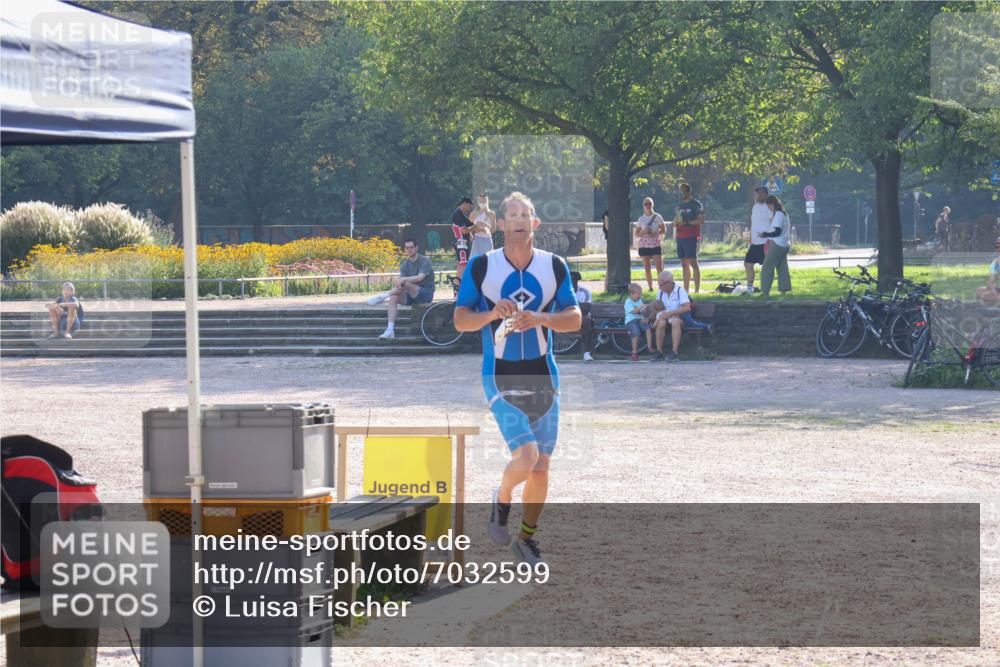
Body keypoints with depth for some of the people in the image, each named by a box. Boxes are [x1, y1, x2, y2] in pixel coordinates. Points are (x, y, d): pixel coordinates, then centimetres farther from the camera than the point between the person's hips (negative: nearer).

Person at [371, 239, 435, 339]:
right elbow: (400, 280, -4)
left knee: (405, 283, -33)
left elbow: (420, 278, -24)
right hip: (411, 295, 6)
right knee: (393, 298, -23)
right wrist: (398, 283, -28)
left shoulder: (424, 261, -8)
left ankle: (382, 297, -23)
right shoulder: (404, 264, 10)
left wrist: (404, 279, -37)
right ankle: (390, 330, -30)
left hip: (426, 293, -6)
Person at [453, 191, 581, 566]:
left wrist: (540, 318, -15)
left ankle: (526, 538, 23)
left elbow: (574, 319, 3)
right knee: (526, 455, -19)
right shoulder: (481, 267, -3)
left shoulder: (554, 266, 4)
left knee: (541, 465, 5)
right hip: (501, 378, -3)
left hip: (543, 376, 3)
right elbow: (460, 320, 0)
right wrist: (492, 314, -19)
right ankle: (502, 500, 13)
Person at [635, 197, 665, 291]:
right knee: (647, 269, 2)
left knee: (659, 267, -10)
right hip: (644, 245, 2)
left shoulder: (657, 217, 3)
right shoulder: (641, 219, 7)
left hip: (656, 245, -2)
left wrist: (656, 233, -14)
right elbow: (637, 234, 9)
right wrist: (643, 232, -12)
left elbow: (663, 229, 4)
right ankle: (650, 288, 7)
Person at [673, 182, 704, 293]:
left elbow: (701, 220, -12)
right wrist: (677, 221, -1)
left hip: (691, 237, -7)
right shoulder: (679, 206, 18)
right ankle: (685, 290, 12)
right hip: (680, 237, 7)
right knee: (684, 264, 8)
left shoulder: (696, 204, -3)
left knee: (693, 263, -10)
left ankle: (697, 290, -11)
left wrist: (686, 223, -17)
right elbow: (675, 223, 22)